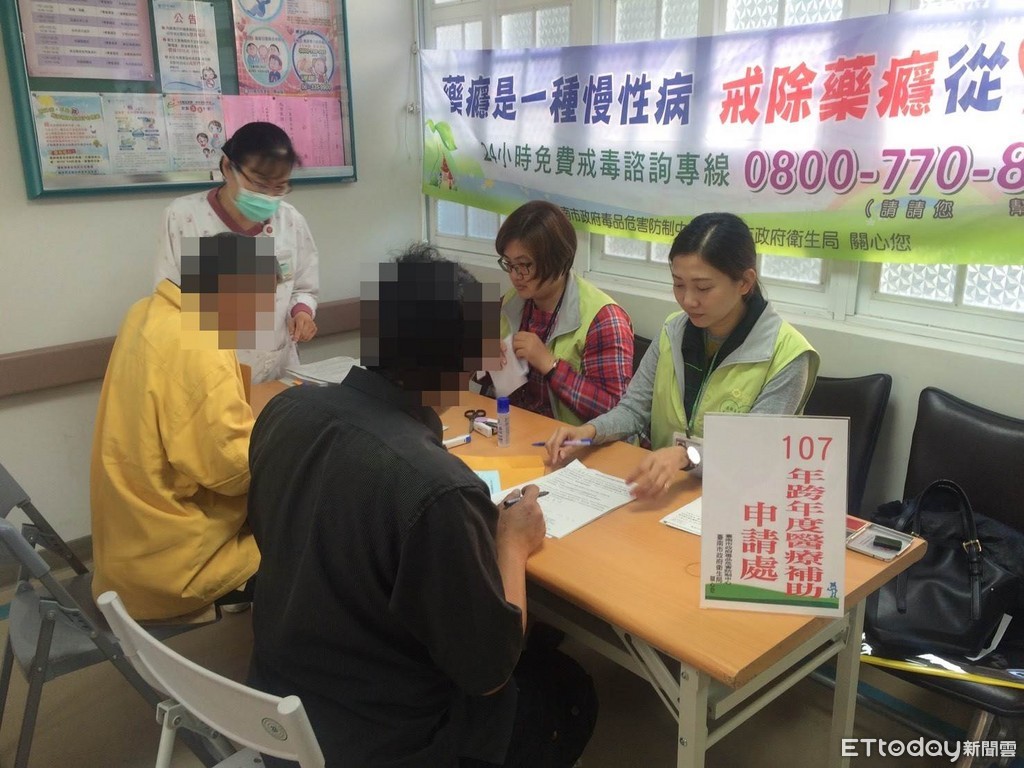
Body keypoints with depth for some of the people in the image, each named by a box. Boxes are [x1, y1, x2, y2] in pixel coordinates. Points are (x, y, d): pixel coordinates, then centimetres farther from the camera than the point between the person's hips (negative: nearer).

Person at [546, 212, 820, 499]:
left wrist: (687, 454, -37)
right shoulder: (673, 332, 1)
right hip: (663, 492, 5)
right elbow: (634, 409, 5)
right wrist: (590, 430, -15)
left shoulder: (787, 355, -14)